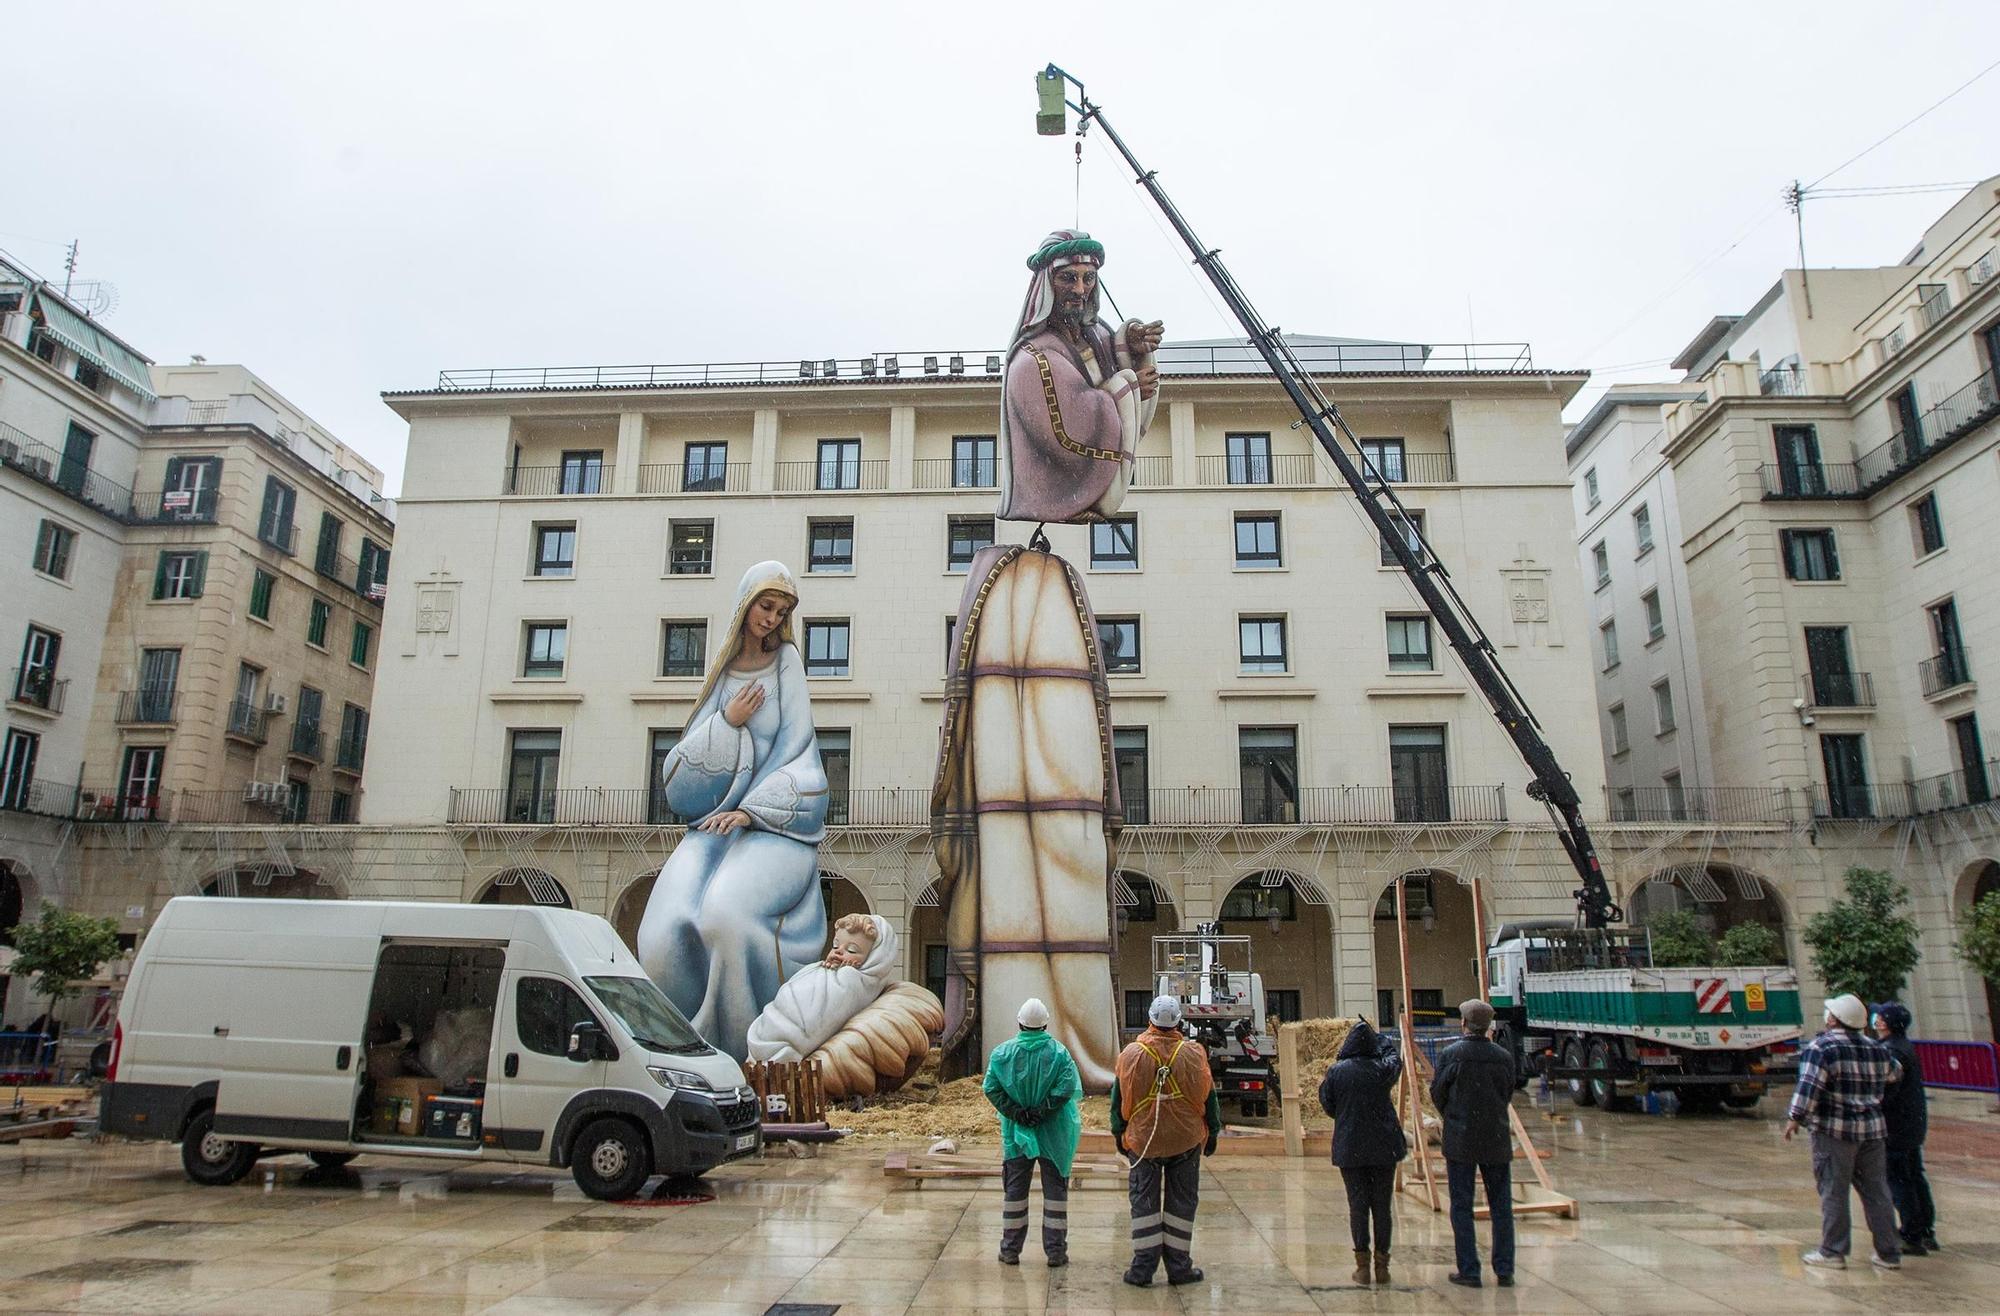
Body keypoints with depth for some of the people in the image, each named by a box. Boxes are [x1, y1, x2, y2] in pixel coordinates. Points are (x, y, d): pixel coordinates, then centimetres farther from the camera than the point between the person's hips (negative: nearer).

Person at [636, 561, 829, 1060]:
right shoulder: (723, 670, 14)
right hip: (715, 822, 4)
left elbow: (796, 748, -3)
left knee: (725, 915, -32)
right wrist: (727, 722, -6)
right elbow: (682, 770, 10)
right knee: (664, 935, -21)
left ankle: (746, 1049, -17)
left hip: (776, 823, -3)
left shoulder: (785, 661, 6)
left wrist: (751, 810, -15)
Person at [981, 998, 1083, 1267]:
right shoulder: (1059, 1052, -8)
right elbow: (1067, 1087, -17)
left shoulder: (1003, 1052, -4)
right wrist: (1042, 1110, -13)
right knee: (1055, 1189, 9)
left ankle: (1010, 1250, 17)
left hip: (1016, 1132, 1)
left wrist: (1016, 1113, -9)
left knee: (1014, 1189, 12)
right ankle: (1056, 1250, 12)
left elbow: (990, 1088, -9)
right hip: (1053, 1132, -1)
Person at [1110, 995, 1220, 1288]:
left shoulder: (1131, 1054, -8)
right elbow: (1209, 1097, 2)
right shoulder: (1194, 1053, -8)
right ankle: (1179, 1267, 16)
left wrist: (1119, 1134, 13)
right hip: (1186, 1141, 0)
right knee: (1181, 1203, 11)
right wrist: (1213, 1133, 14)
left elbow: (1119, 1099, 1)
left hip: (1142, 1140, 0)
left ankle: (1142, 1268, 10)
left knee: (1144, 1202, 8)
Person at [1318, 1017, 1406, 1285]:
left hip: (1349, 1148, 0)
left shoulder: (1336, 1072, -7)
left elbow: (1328, 1107, 2)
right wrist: (1376, 1037, 26)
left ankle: (1362, 1265, 9)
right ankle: (1382, 1265, 12)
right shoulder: (1383, 1069, -7)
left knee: (1357, 1205, 7)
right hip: (1383, 1146, 0)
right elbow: (1395, 1056, 16)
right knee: (1382, 1205, 9)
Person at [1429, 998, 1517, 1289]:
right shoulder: (1504, 1057, -2)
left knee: (1461, 1207, 5)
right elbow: (1508, 1096, 7)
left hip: (1460, 1140, -3)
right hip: (1497, 1140, 3)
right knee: (1501, 1207, 12)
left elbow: (1437, 1094, -2)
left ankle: (1469, 1271, 7)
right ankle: (1504, 1271, 13)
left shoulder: (1450, 1054, -10)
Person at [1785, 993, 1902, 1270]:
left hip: (1834, 1131, -6)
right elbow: (1892, 1074, 26)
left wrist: (1794, 1118, -11)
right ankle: (1889, 1253, 19)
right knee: (1876, 1192, 13)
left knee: (1833, 1192, 1)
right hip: (1873, 1128, 6)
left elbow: (1808, 1087, -18)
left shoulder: (1821, 1047, -12)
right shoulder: (1877, 1048, 8)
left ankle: (1833, 1252, 4)